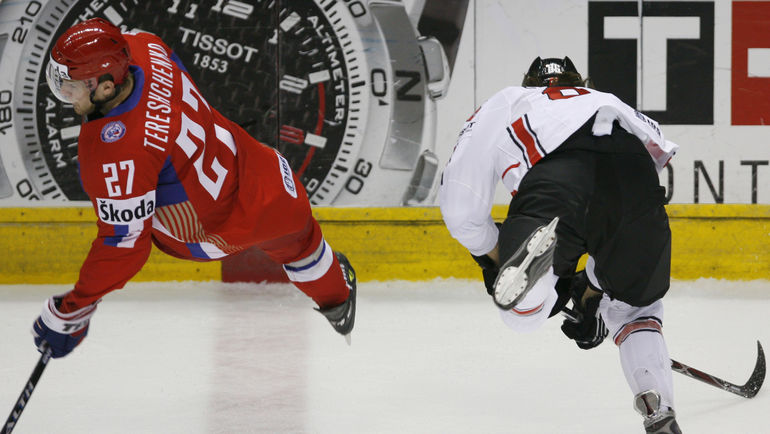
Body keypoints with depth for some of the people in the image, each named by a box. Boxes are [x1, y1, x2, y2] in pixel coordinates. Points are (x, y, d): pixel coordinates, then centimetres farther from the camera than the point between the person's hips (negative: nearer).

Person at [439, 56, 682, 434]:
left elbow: (459, 203, 29)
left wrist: (493, 256, 45)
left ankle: (538, 248, -35)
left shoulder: (503, 104, 38)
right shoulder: (609, 103, 47)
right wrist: (592, 295, 55)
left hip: (555, 183, -3)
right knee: (636, 306, 25)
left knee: (522, 311, -2)